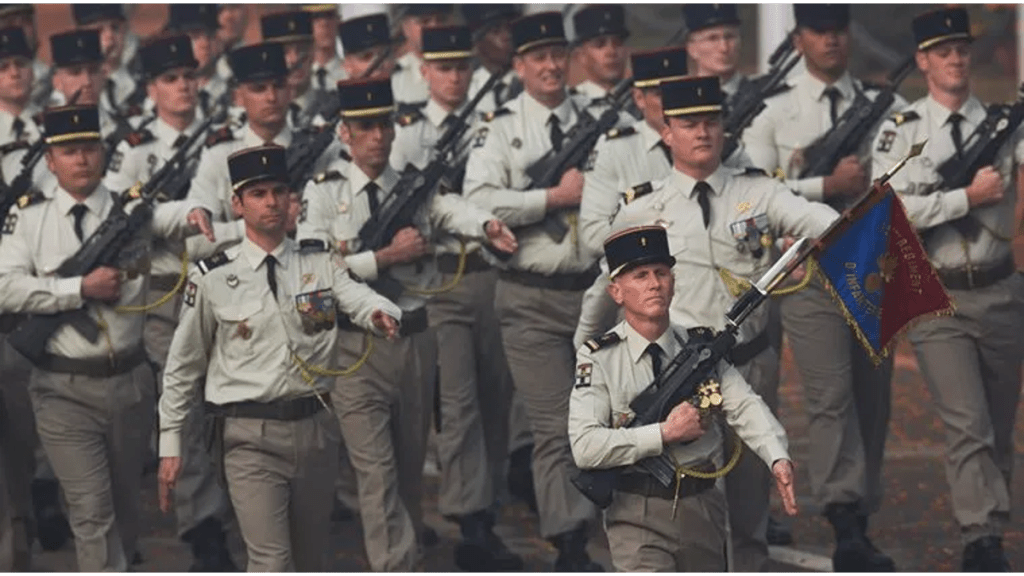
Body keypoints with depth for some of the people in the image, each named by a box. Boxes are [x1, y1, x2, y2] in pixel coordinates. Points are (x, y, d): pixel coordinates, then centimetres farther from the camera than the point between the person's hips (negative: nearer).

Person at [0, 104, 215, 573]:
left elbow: (168, 216, -19)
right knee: (91, 513, -7)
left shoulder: (130, 209, 2)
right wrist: (82, 288, -18)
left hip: (129, 380, 2)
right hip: (64, 389, -2)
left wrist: (194, 214, -43)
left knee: (126, 503, 18)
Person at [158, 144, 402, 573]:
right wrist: (169, 445, 4)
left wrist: (380, 312, -40)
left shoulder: (320, 264, 4)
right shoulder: (213, 279, -2)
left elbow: (357, 295, -16)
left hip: (315, 427, 3)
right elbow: (182, 366, 5)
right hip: (250, 436, -3)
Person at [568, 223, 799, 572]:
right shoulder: (599, 359, -6)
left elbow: (745, 407, -8)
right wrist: (665, 433, -19)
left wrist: (778, 459, -27)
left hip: (704, 508, 4)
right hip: (638, 515, -4)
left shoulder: (704, 347, 5)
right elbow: (585, 447, -16)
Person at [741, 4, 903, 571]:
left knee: (873, 400, 6)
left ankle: (860, 521, 16)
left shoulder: (883, 105, 9)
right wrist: (827, 185, -15)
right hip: (811, 269, -3)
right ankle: (847, 530, -16)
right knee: (832, 397, -12)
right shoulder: (773, 112, 2)